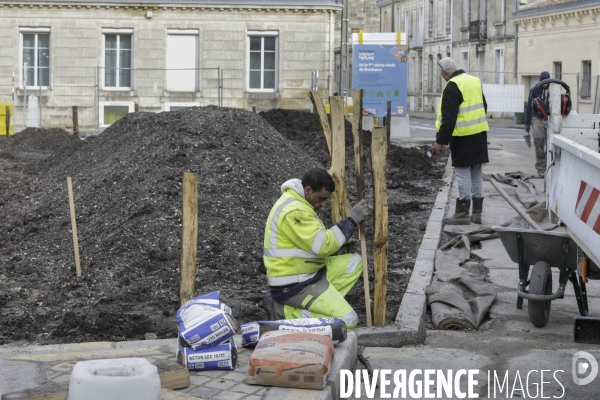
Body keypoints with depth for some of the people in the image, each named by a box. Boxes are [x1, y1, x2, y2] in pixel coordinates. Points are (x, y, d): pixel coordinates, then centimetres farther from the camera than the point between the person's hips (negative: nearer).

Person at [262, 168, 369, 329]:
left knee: (355, 262, 6)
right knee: (347, 321, -15)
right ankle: (286, 312, -8)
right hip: (293, 285, -11)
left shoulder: (296, 202, 12)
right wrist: (351, 220, -16)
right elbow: (322, 246, -23)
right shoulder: (294, 211, -23)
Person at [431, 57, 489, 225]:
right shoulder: (475, 81, 13)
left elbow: (448, 118, -19)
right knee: (476, 173, 13)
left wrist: (440, 141, -17)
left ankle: (462, 214, 0)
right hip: (479, 133, 8)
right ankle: (477, 213, 18)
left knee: (463, 174, -3)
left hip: (463, 136, -8)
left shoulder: (452, 87, -14)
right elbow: (483, 107, 22)